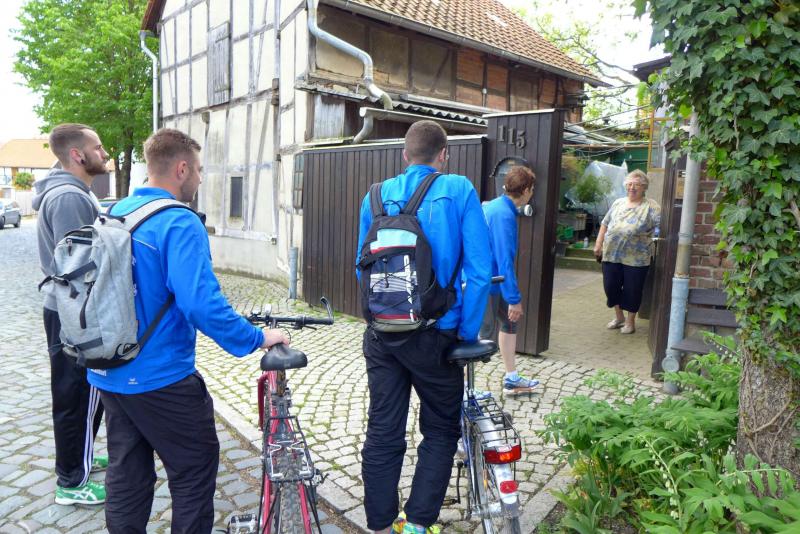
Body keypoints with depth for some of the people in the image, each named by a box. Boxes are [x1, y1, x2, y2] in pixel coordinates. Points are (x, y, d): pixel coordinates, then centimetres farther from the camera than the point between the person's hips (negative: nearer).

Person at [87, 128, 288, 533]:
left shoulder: (113, 213, 6)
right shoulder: (179, 222, -20)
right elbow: (201, 303, -30)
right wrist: (256, 338, -18)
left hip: (107, 373, 8)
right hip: (160, 378, -8)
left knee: (126, 471, 20)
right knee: (195, 468, 10)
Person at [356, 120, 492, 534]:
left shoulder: (376, 195, 4)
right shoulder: (458, 190, -6)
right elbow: (479, 270, -11)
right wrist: (468, 333, -2)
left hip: (381, 334, 4)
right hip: (435, 335, -3)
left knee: (382, 433, 15)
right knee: (441, 431, 17)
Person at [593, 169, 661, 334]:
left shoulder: (650, 206, -2)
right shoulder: (618, 203, 12)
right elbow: (605, 224, 15)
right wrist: (598, 244, 9)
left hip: (636, 259, -4)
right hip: (612, 255, 4)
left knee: (632, 290, 5)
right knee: (611, 286, 10)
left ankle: (630, 321, 23)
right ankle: (619, 317, 30)